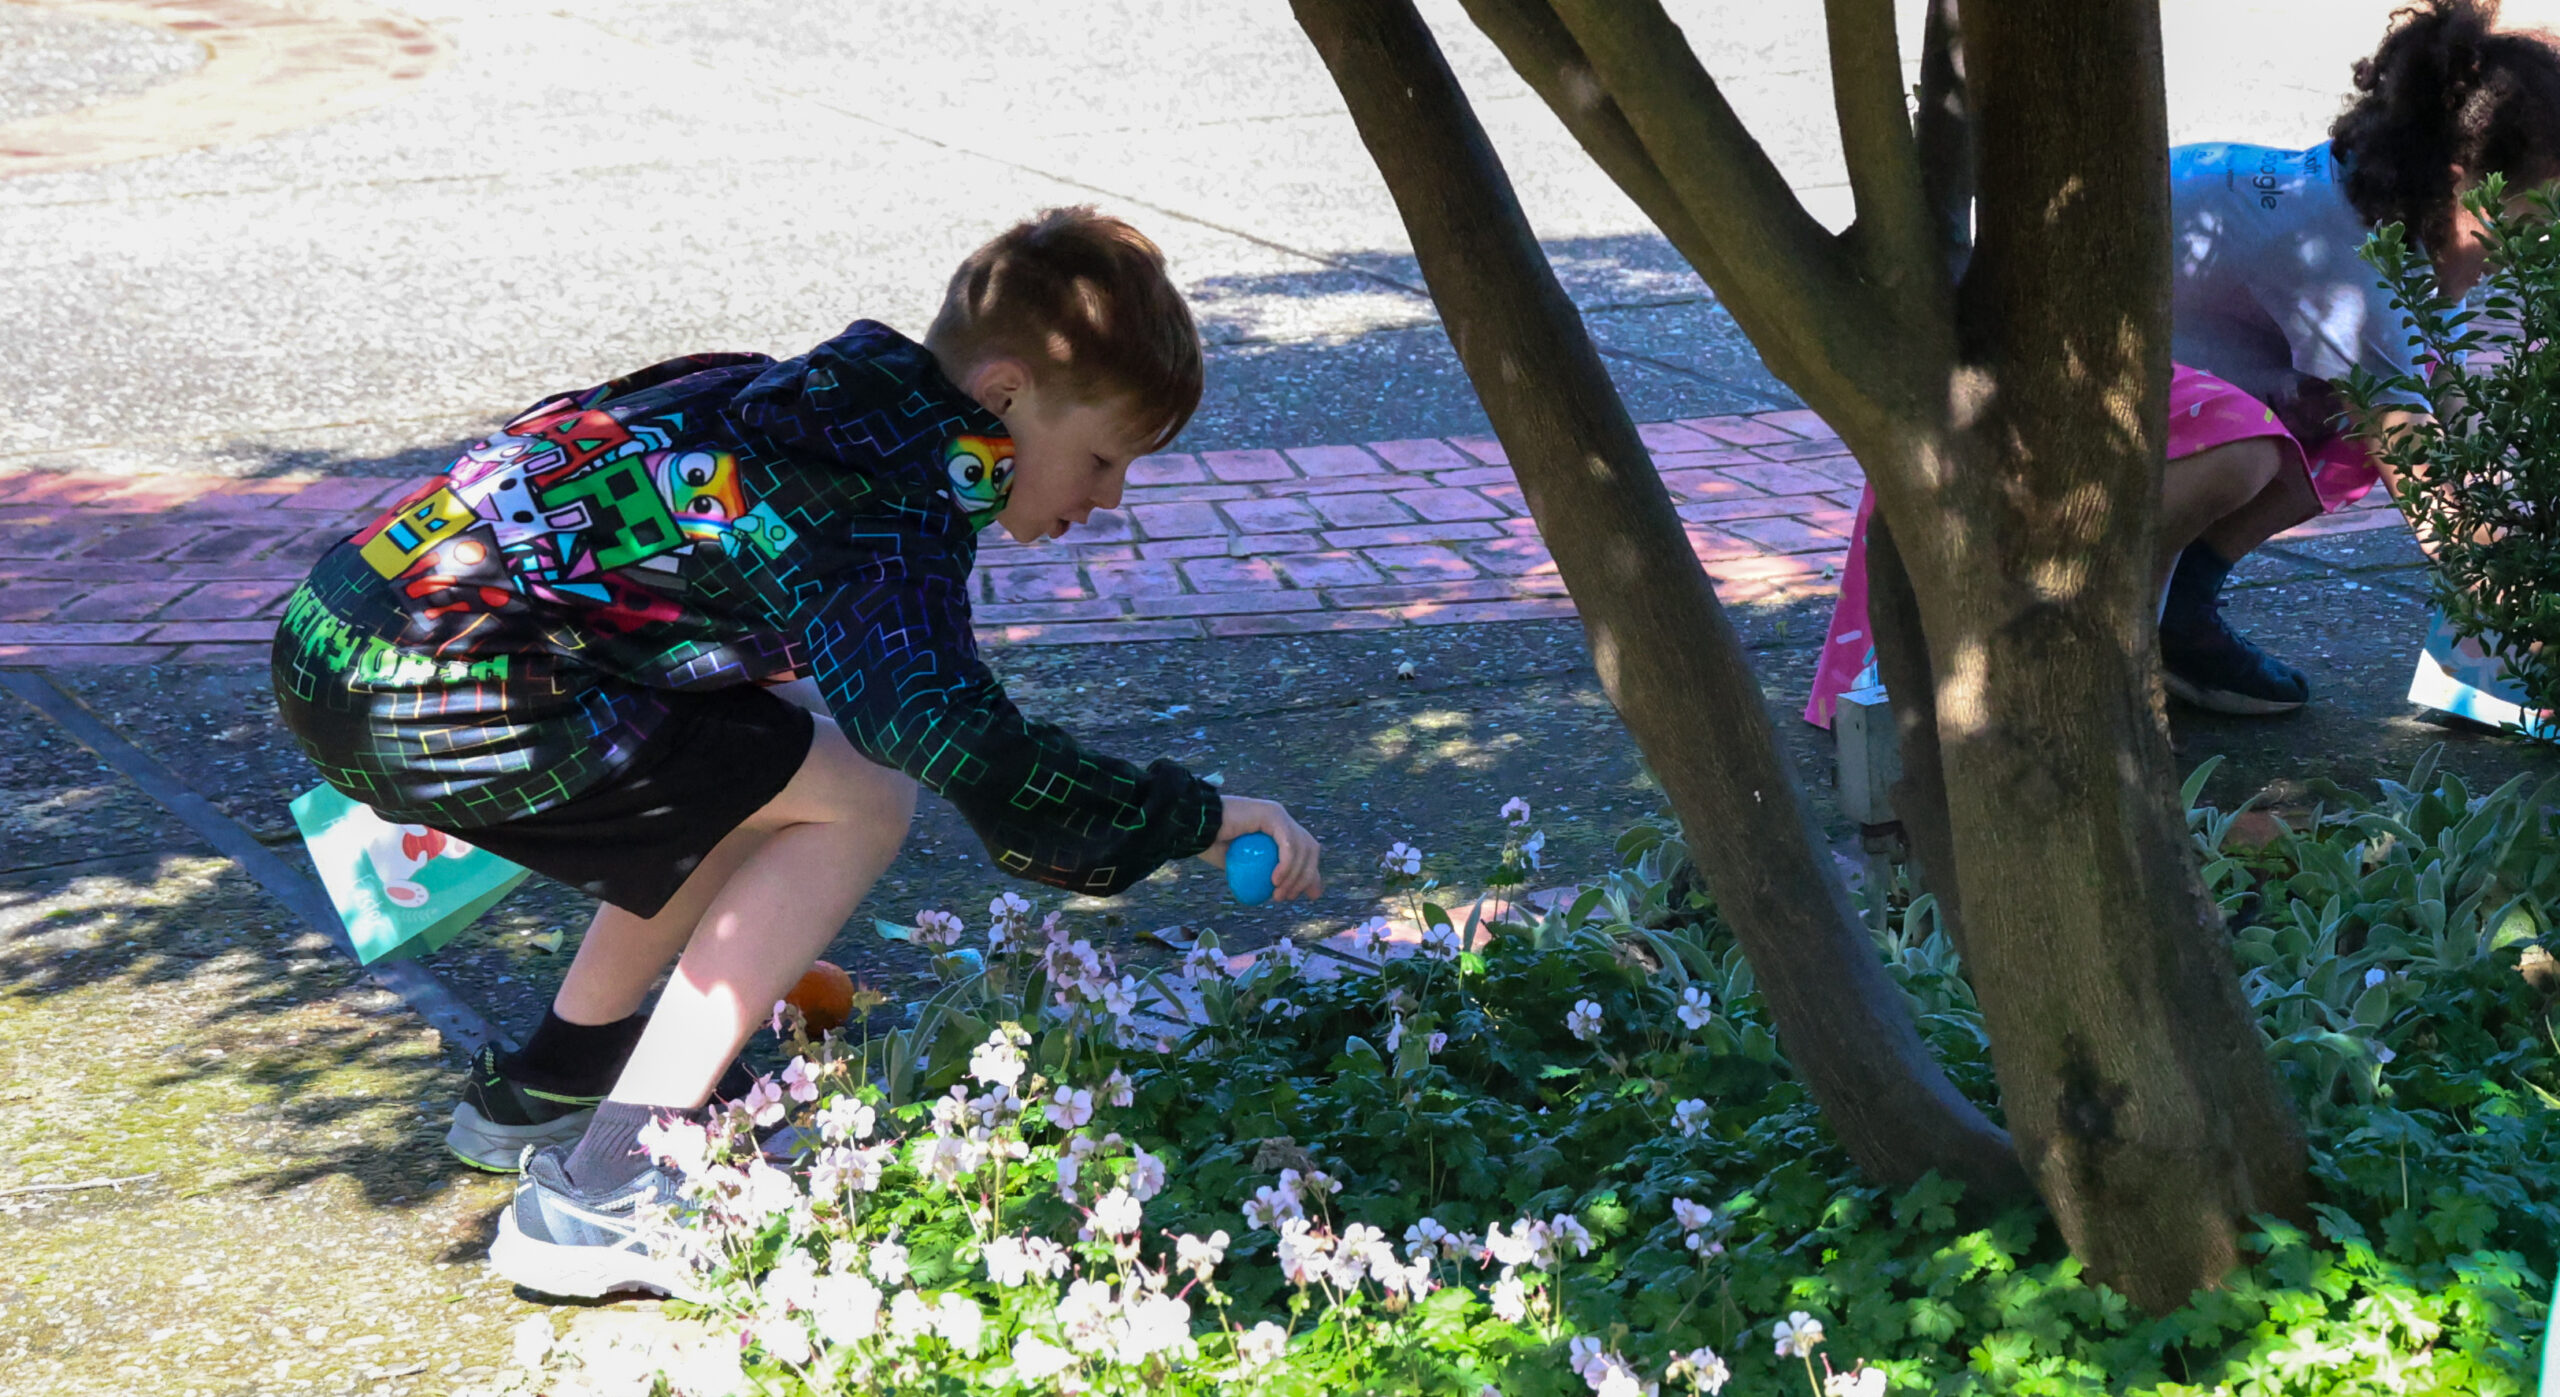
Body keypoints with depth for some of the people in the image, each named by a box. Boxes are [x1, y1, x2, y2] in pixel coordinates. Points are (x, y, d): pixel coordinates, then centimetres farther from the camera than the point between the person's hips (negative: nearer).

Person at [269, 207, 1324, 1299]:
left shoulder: (832, 393, 14)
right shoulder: (887, 507, -16)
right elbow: (955, 739, -31)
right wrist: (1196, 818, -20)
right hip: (430, 693, -10)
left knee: (753, 785, 23)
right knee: (854, 805, -5)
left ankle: (549, 1084, 35)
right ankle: (606, 1191, -7)